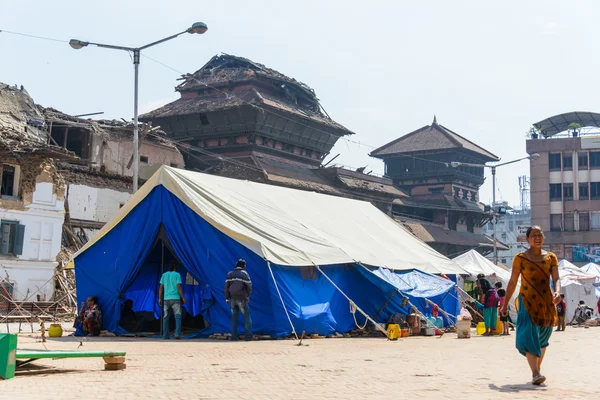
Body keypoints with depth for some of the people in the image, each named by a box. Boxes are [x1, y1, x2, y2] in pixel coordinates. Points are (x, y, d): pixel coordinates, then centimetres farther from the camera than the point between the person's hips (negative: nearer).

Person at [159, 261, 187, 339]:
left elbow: (161, 288, 7)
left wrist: (160, 299, 11)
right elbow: (179, 287, -10)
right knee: (178, 317, -2)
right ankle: (177, 334, -14)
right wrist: (183, 298, -6)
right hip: (175, 298, -4)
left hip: (166, 299, 4)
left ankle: (165, 335, 6)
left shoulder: (164, 275, 9)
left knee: (166, 318, 9)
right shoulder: (177, 275, -3)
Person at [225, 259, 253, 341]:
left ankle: (234, 336, 8)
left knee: (234, 318, 11)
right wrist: (248, 295, 11)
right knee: (247, 317, 2)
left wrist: (227, 298, 12)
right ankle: (248, 336, -3)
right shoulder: (244, 273, -4)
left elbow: (226, 286, 8)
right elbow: (249, 286, -4)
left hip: (233, 299, 4)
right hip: (242, 299, -4)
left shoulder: (230, 274, 10)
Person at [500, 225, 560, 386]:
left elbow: (556, 279, -2)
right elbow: (512, 282, 3)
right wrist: (505, 304, 3)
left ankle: (538, 369, 28)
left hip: (547, 302, 3)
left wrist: (557, 292, -24)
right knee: (528, 335, -19)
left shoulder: (551, 257, 7)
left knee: (542, 338, 11)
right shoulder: (521, 258, 0)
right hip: (527, 301, -3)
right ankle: (535, 374, -24)